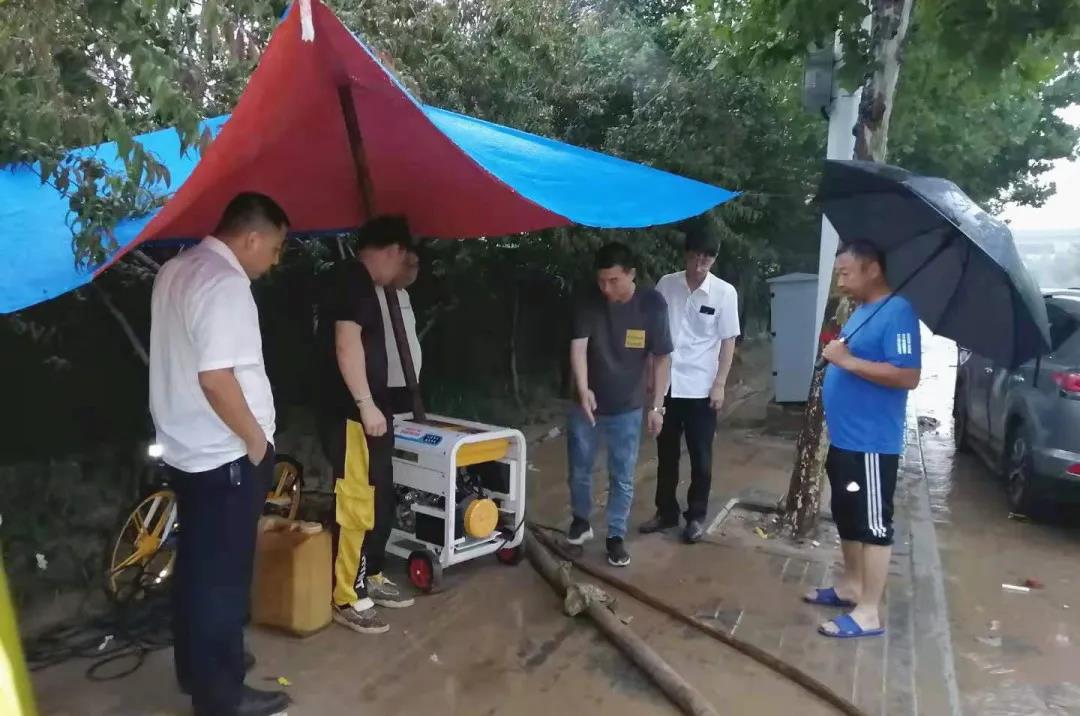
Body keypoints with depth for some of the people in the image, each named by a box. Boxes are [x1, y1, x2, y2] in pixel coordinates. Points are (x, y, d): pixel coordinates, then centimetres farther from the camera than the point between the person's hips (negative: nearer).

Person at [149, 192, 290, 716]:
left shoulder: (176, 271, 9)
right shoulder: (225, 284, -22)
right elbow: (216, 378, -28)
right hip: (225, 456, -10)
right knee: (223, 574, 3)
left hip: (185, 449, 10)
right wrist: (256, 438, -14)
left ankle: (195, 669, 36)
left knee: (195, 564, 20)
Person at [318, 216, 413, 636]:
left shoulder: (358, 282, 18)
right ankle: (347, 599, 7)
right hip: (352, 416, -11)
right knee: (357, 507, -4)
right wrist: (366, 405, -22)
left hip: (366, 414, 11)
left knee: (380, 502, 18)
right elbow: (346, 343, -23)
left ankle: (371, 578, 30)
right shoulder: (355, 280, -13)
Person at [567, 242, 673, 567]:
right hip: (587, 403, 1)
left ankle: (616, 536, 23)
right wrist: (583, 389, -35)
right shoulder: (589, 303, -11)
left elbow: (662, 357, -8)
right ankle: (581, 520, 37)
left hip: (627, 408, -1)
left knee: (622, 477, 7)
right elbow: (578, 346, -19)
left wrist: (657, 406, -10)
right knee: (579, 470, 14)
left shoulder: (653, 304, -13)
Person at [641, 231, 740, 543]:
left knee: (701, 457, 7)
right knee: (666, 453, 13)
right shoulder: (666, 285, -1)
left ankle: (696, 516, 22)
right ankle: (666, 512, 27)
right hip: (667, 384, 2)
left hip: (701, 388, -2)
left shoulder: (725, 292, -7)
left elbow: (728, 341, -3)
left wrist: (719, 384, -7)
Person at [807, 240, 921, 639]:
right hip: (844, 438, 10)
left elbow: (908, 376, -25)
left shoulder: (897, 312, -17)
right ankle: (851, 586, 35)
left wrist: (848, 361, -25)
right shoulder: (861, 312, 14)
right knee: (847, 517, 20)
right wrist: (836, 360, 9)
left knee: (873, 524, -1)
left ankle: (869, 613, 8)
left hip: (872, 444, -10)